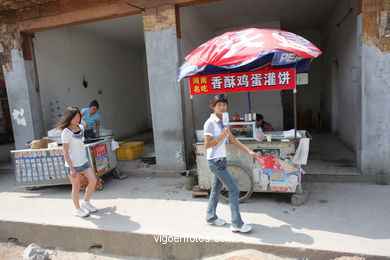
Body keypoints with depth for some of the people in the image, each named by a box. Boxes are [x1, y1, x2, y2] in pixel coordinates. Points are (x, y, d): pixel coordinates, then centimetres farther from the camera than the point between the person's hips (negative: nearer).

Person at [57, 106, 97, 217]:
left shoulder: (81, 127, 4)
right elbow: (65, 152, -16)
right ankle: (77, 209, 25)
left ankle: (86, 202, 25)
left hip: (83, 161, 7)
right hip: (73, 163, -6)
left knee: (93, 181, 4)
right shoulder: (66, 132, -17)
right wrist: (71, 169, -18)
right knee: (76, 187, 7)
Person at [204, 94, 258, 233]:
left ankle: (211, 217, 31)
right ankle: (237, 224, 3)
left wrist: (248, 151, 9)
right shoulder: (210, 123, -15)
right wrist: (222, 135, -20)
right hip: (215, 162, -8)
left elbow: (233, 140, 15)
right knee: (234, 189, -6)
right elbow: (207, 145, -18)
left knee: (216, 189, 17)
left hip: (220, 161, 8)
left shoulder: (223, 122, 10)